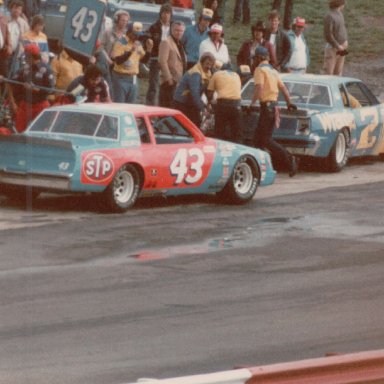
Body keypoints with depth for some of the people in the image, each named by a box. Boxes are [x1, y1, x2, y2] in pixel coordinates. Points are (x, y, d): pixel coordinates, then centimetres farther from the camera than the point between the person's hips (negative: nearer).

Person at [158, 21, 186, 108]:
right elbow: (162, 61, -15)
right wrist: (168, 78, -19)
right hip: (171, 82, -9)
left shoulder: (179, 44, 22)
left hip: (179, 82, 9)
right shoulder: (166, 42, -5)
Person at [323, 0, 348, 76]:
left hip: (340, 48, 8)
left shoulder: (340, 14, 10)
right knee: (328, 72, -6)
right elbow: (328, 35, -21)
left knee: (338, 71, 11)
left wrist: (345, 42, 3)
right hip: (332, 48, -8)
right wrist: (338, 46, -19)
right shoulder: (329, 16, -17)